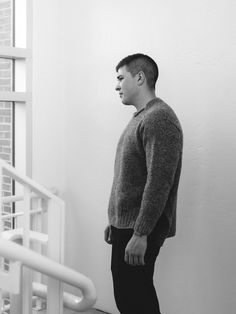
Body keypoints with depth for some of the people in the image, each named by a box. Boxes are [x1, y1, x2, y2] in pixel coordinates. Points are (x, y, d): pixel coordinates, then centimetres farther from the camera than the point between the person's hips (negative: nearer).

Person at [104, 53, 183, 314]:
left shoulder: (159, 119, -15)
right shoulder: (140, 118, 15)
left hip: (140, 230, -9)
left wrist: (140, 234, -23)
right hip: (125, 225, 9)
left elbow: (158, 183, -23)